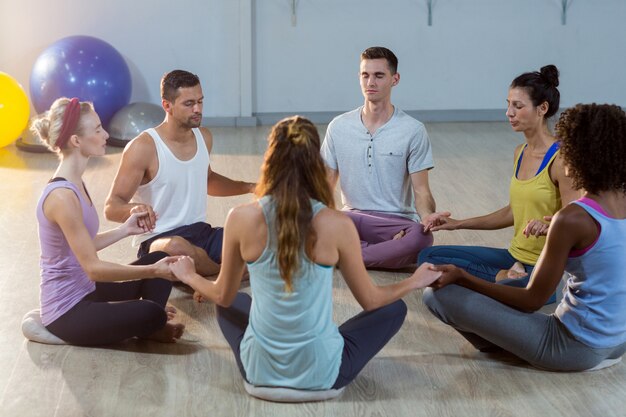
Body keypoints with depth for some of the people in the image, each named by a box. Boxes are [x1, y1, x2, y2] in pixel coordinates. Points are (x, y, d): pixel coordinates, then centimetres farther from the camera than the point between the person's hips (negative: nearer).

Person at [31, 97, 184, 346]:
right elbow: (93, 267, -26)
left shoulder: (74, 185, 6)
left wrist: (125, 230, 10)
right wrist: (153, 272, -26)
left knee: (159, 259, 12)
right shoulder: (62, 196, -25)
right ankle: (146, 327, 4)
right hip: (67, 313, -10)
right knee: (150, 314, -28)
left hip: (84, 293, 10)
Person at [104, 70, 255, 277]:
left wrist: (249, 187, 17)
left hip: (201, 232, 5)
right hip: (158, 242, -5)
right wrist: (134, 209, -38)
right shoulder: (143, 147, -14)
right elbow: (112, 207, -15)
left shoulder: (204, 137, 8)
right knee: (176, 248, -41)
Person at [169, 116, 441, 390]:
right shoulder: (338, 225, -15)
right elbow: (370, 300, -1)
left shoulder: (241, 219, -12)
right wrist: (414, 282, 18)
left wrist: (189, 277, 25)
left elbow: (223, 296, 3)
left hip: (259, 369, 3)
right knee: (394, 308, 22)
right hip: (321, 372, -2)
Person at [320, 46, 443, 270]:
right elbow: (325, 186, 11)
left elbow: (421, 191, -2)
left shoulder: (413, 130, 0)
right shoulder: (339, 127, 8)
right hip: (352, 217, 2)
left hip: (397, 221, -2)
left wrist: (427, 216, -26)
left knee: (421, 237, -37)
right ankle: (388, 252, -21)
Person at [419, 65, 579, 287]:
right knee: (429, 256, 0)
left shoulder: (560, 159, -16)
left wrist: (549, 227, -38)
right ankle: (505, 279, -5)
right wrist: (459, 224, 19)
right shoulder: (520, 153, 10)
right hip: (515, 257, 9)